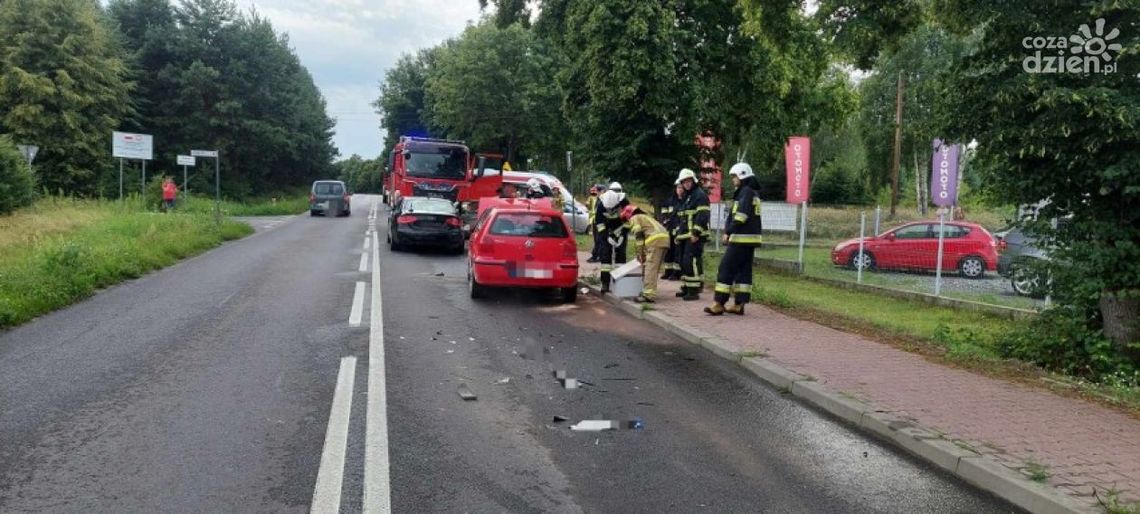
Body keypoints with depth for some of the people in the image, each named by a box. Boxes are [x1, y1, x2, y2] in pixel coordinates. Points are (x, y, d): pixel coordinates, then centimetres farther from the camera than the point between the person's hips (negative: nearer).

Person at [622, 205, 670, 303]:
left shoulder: (634, 219, 9)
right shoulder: (645, 217, 36)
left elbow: (638, 237, -2)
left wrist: (639, 254, 1)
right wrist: (644, 254, 30)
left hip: (656, 240, -9)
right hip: (665, 238, 9)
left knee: (651, 269, -11)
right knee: (654, 269, 17)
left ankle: (649, 295, -17)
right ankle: (648, 291, 25)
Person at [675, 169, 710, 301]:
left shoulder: (700, 195, -8)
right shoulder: (685, 198, 22)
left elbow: (703, 216, -18)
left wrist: (696, 233, -23)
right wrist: (678, 233, 22)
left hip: (695, 236, -10)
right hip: (685, 236, 10)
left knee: (692, 261, -15)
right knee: (684, 262, 12)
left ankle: (694, 290, -15)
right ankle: (686, 287, 21)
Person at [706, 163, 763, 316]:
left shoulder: (746, 192, -11)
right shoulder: (752, 193, 20)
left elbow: (741, 216, -20)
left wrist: (728, 232, -16)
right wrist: (729, 231, 8)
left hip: (741, 238, -10)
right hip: (750, 238, 10)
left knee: (726, 269, -8)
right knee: (743, 270, 9)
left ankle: (719, 303, -9)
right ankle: (739, 304, 10)